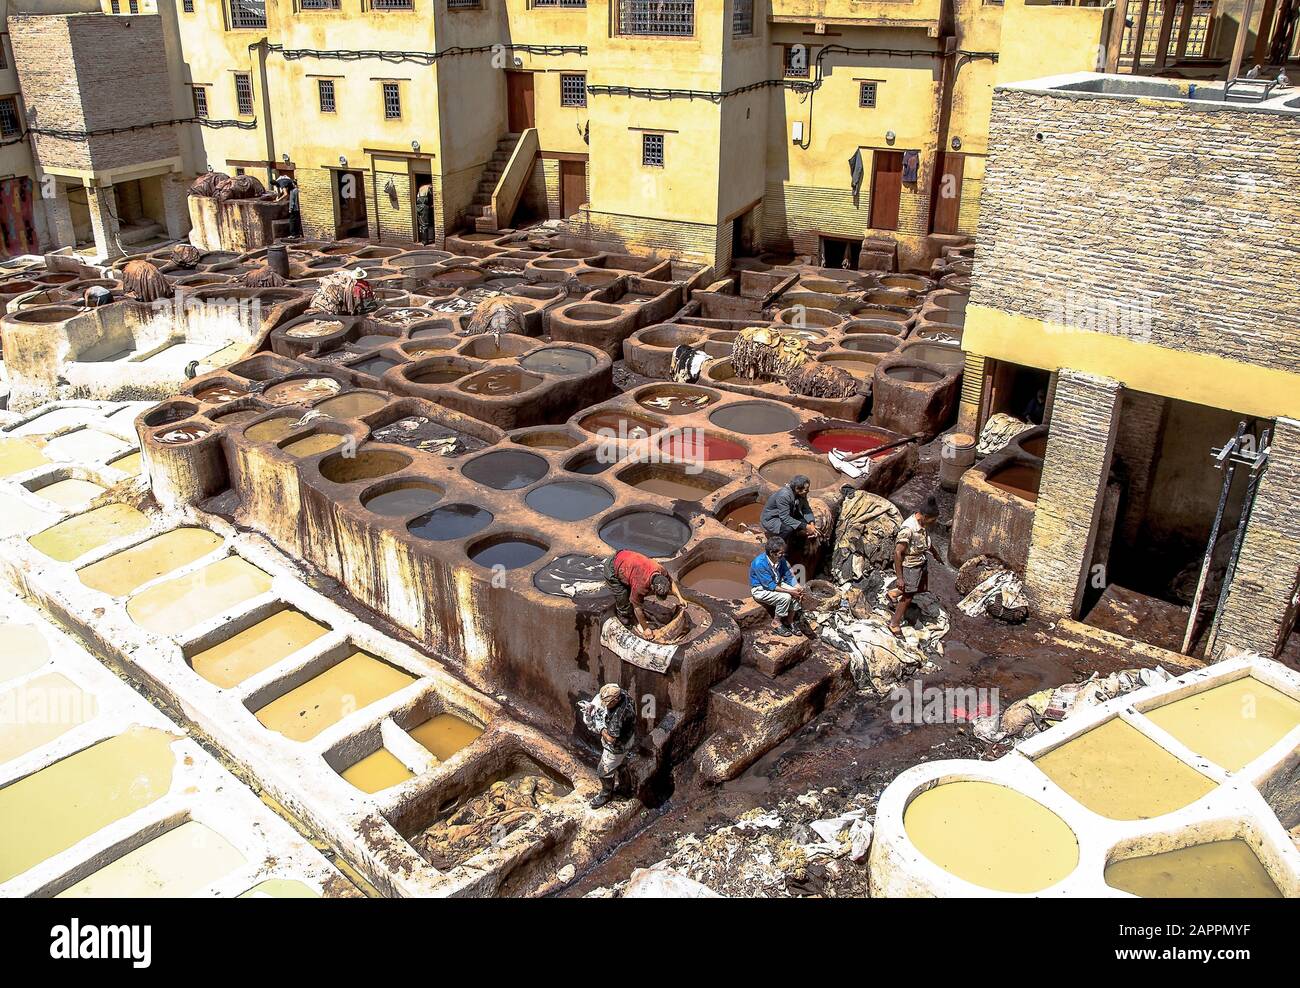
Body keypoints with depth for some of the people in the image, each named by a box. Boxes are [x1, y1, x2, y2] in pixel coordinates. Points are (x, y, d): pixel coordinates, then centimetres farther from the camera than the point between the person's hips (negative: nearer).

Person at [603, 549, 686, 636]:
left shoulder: (662, 571, -20)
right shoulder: (641, 585, -37)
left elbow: (671, 582, 4)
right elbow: (637, 608, -23)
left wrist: (680, 598, -1)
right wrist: (645, 628, -14)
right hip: (612, 569, -7)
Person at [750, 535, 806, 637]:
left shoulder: (780, 559, -9)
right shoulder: (760, 563, -31)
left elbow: (788, 575, 0)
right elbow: (770, 586, -29)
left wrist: (798, 587, -18)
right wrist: (789, 591, -28)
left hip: (776, 584, 7)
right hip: (761, 589, -7)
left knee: (798, 594, -12)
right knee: (785, 597, -28)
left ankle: (789, 621, 6)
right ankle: (776, 623, -5)